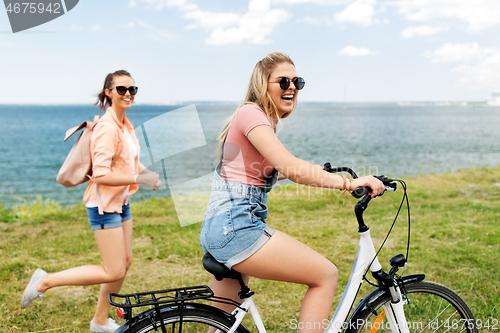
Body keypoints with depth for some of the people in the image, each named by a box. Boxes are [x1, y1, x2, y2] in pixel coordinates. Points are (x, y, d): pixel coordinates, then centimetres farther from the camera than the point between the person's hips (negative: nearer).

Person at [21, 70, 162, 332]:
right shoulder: (107, 128, -21)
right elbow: (102, 175, -27)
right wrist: (139, 179, -23)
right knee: (113, 272, -6)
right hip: (104, 205, -10)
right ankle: (46, 281, 6)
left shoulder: (125, 124, 8)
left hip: (120, 202, 10)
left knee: (125, 262, 15)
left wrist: (147, 172, 3)